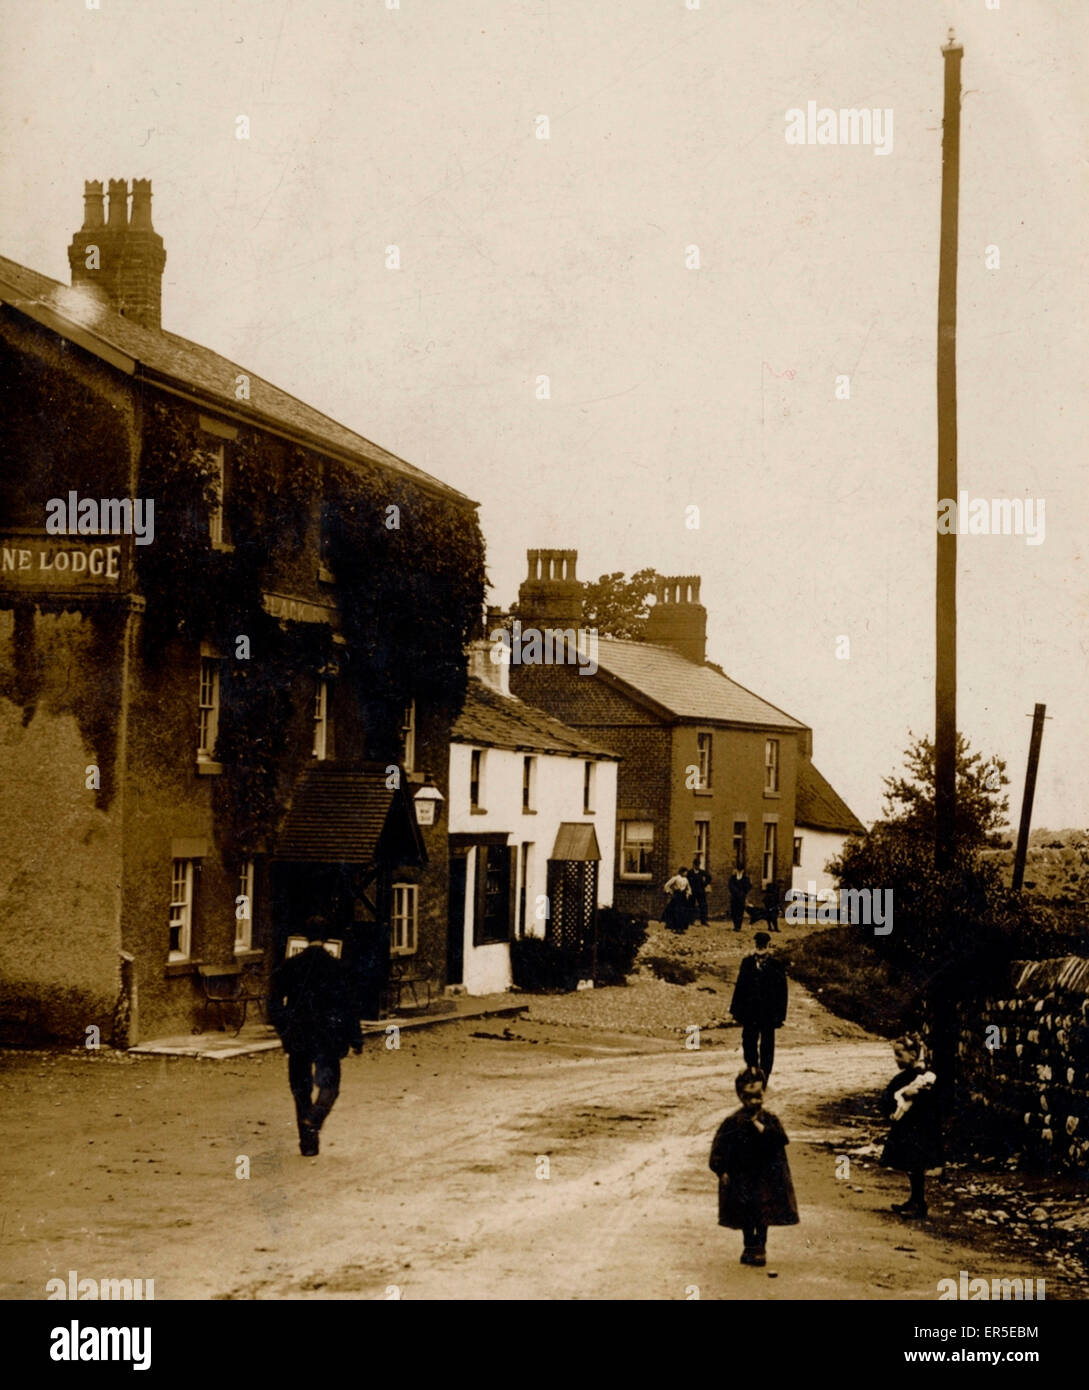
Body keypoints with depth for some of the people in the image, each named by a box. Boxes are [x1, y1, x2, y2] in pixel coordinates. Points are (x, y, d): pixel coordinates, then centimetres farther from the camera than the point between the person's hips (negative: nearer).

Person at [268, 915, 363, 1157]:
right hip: (327, 1040, -2)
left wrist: (283, 1028, 16)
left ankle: (307, 1143, 11)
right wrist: (355, 1039, 2)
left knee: (301, 1090, 11)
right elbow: (348, 1006, -5)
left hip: (298, 1038, 2)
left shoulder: (289, 967, -1)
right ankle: (313, 1121, -20)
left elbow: (274, 1000, 2)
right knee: (328, 1085, 9)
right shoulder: (337, 968, -7)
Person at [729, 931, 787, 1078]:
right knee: (748, 1044, 8)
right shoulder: (747, 963, 3)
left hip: (768, 1014, -2)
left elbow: (782, 991, -4)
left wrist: (780, 1015, -8)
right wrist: (736, 1009, 4)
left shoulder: (776, 965, -6)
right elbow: (740, 987, 7)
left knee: (766, 1046, 5)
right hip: (749, 1012, 2)